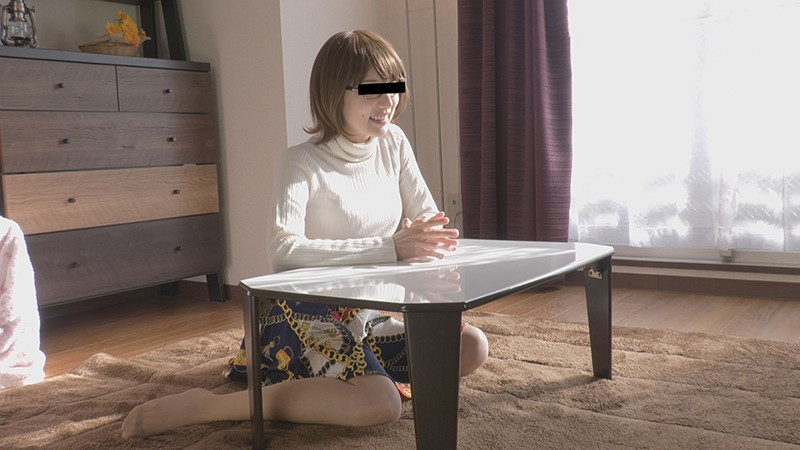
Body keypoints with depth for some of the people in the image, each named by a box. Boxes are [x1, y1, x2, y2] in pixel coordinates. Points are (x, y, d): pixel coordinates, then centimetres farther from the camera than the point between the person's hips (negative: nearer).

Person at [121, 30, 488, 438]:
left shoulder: (393, 143, 3)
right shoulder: (304, 162, -16)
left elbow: (431, 222, 4)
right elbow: (284, 251, -31)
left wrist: (424, 239, -21)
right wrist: (389, 247, -34)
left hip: (366, 316, 7)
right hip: (307, 316, -7)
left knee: (472, 347, -5)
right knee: (380, 405, -30)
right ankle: (204, 406, -19)